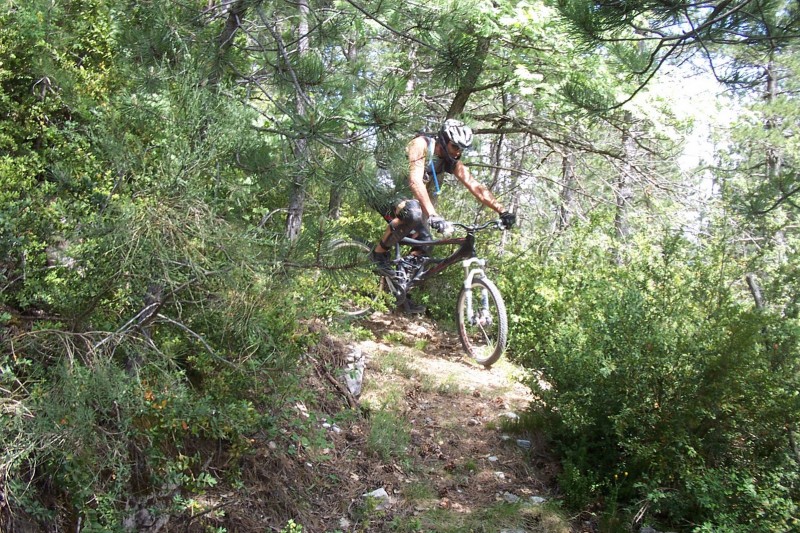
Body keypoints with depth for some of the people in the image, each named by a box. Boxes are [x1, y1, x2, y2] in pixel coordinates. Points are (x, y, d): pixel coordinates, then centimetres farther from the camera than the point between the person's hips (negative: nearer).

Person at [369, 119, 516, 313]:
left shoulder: (452, 162, -4)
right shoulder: (421, 144, -24)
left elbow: (475, 186, -10)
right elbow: (415, 181, -38)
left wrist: (502, 211, -23)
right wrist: (432, 215, -50)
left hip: (413, 200, 8)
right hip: (388, 193, -8)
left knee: (424, 245, -4)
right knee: (413, 213, -38)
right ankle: (379, 253, -19)